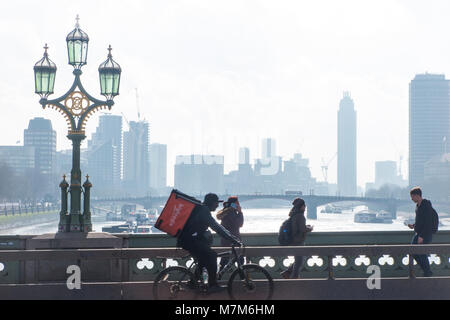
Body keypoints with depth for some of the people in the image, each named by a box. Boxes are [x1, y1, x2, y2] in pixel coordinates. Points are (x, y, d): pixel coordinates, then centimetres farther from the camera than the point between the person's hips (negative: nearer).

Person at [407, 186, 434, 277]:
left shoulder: (426, 206, -17)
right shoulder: (418, 205, 11)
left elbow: (428, 222, -21)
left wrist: (421, 236, -23)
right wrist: (413, 226, 6)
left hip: (426, 234, -9)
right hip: (418, 233, 9)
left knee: (422, 254, -5)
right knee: (413, 252, 8)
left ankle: (428, 273, 11)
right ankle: (427, 272, 20)